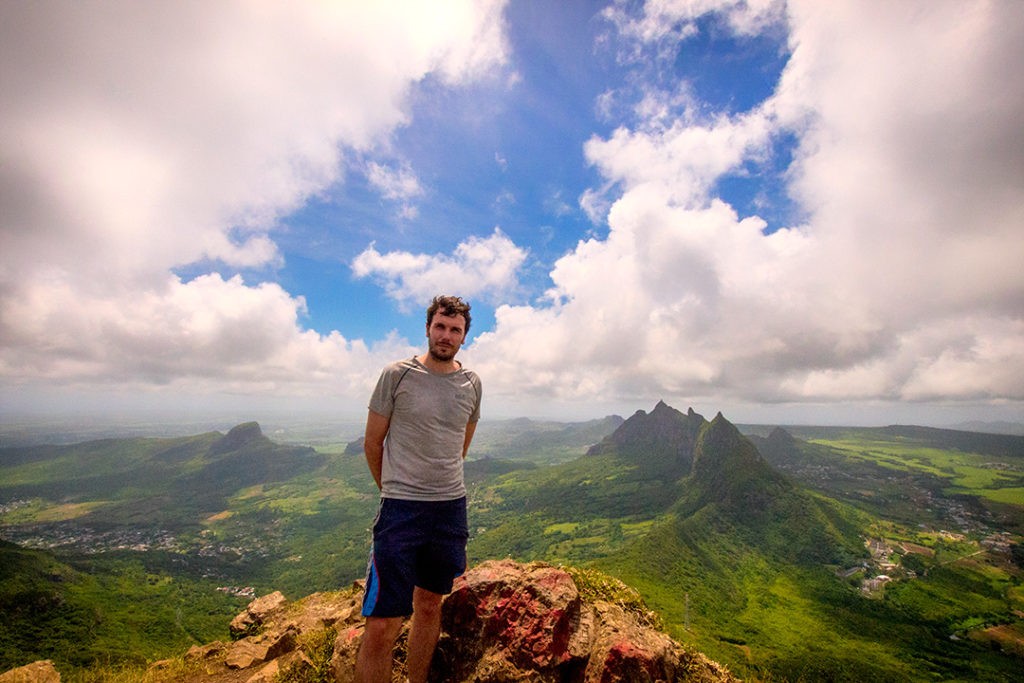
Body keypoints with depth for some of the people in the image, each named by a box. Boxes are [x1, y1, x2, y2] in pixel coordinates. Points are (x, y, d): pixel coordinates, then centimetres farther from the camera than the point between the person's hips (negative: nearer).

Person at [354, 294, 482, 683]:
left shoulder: (472, 384, 3)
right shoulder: (397, 375, -7)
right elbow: (372, 444, 1)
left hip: (452, 508, 4)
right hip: (400, 509, -4)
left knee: (430, 605, 20)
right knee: (382, 624, -2)